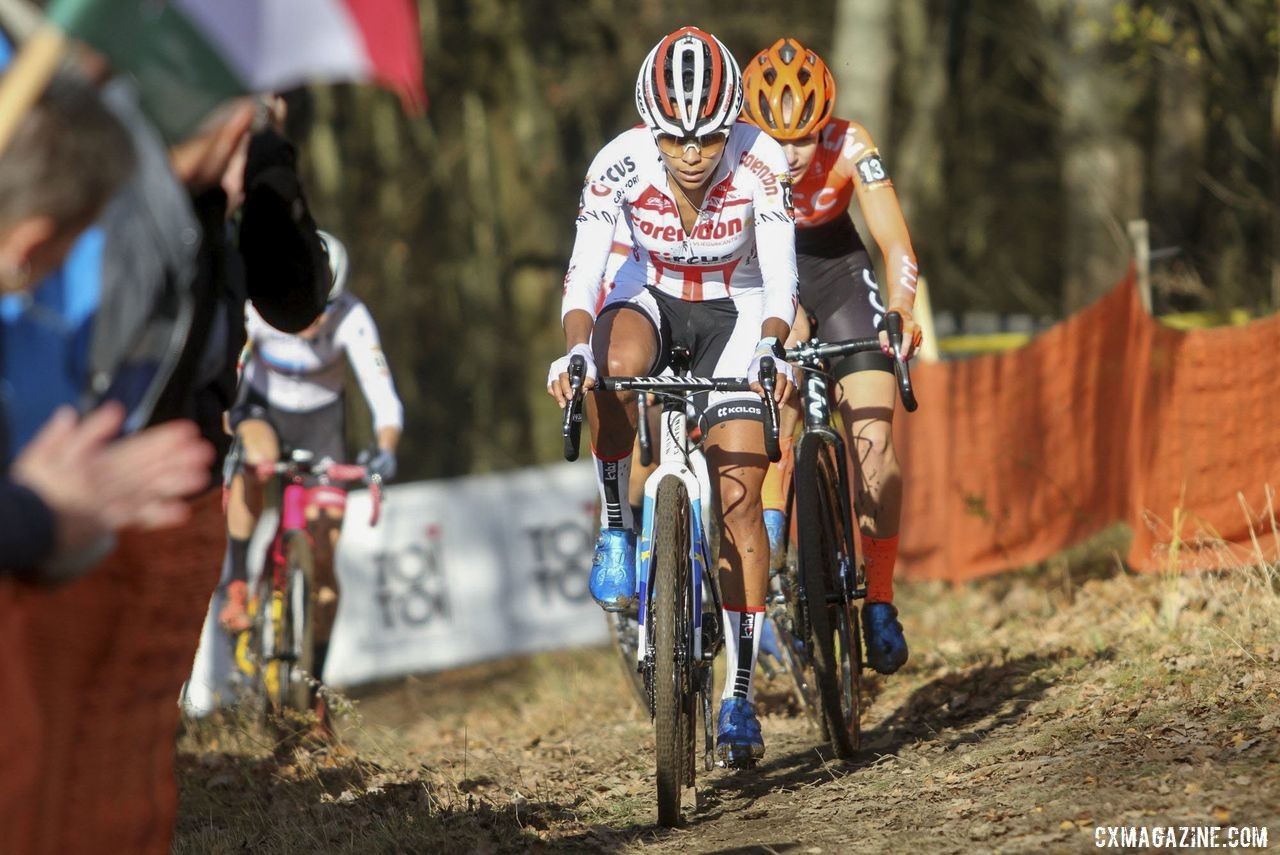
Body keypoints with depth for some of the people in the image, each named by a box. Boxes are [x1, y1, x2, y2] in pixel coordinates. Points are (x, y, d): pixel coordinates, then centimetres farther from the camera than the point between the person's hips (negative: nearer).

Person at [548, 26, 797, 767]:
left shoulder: (761, 166, -27)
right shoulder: (621, 164, -25)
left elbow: (779, 276, -32)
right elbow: (583, 272, -29)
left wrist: (770, 350, -51)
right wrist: (575, 351, -47)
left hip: (734, 309, 0)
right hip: (649, 295, 1)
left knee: (738, 495, -11)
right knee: (615, 363, -37)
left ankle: (742, 693, -4)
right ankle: (617, 531, -16)